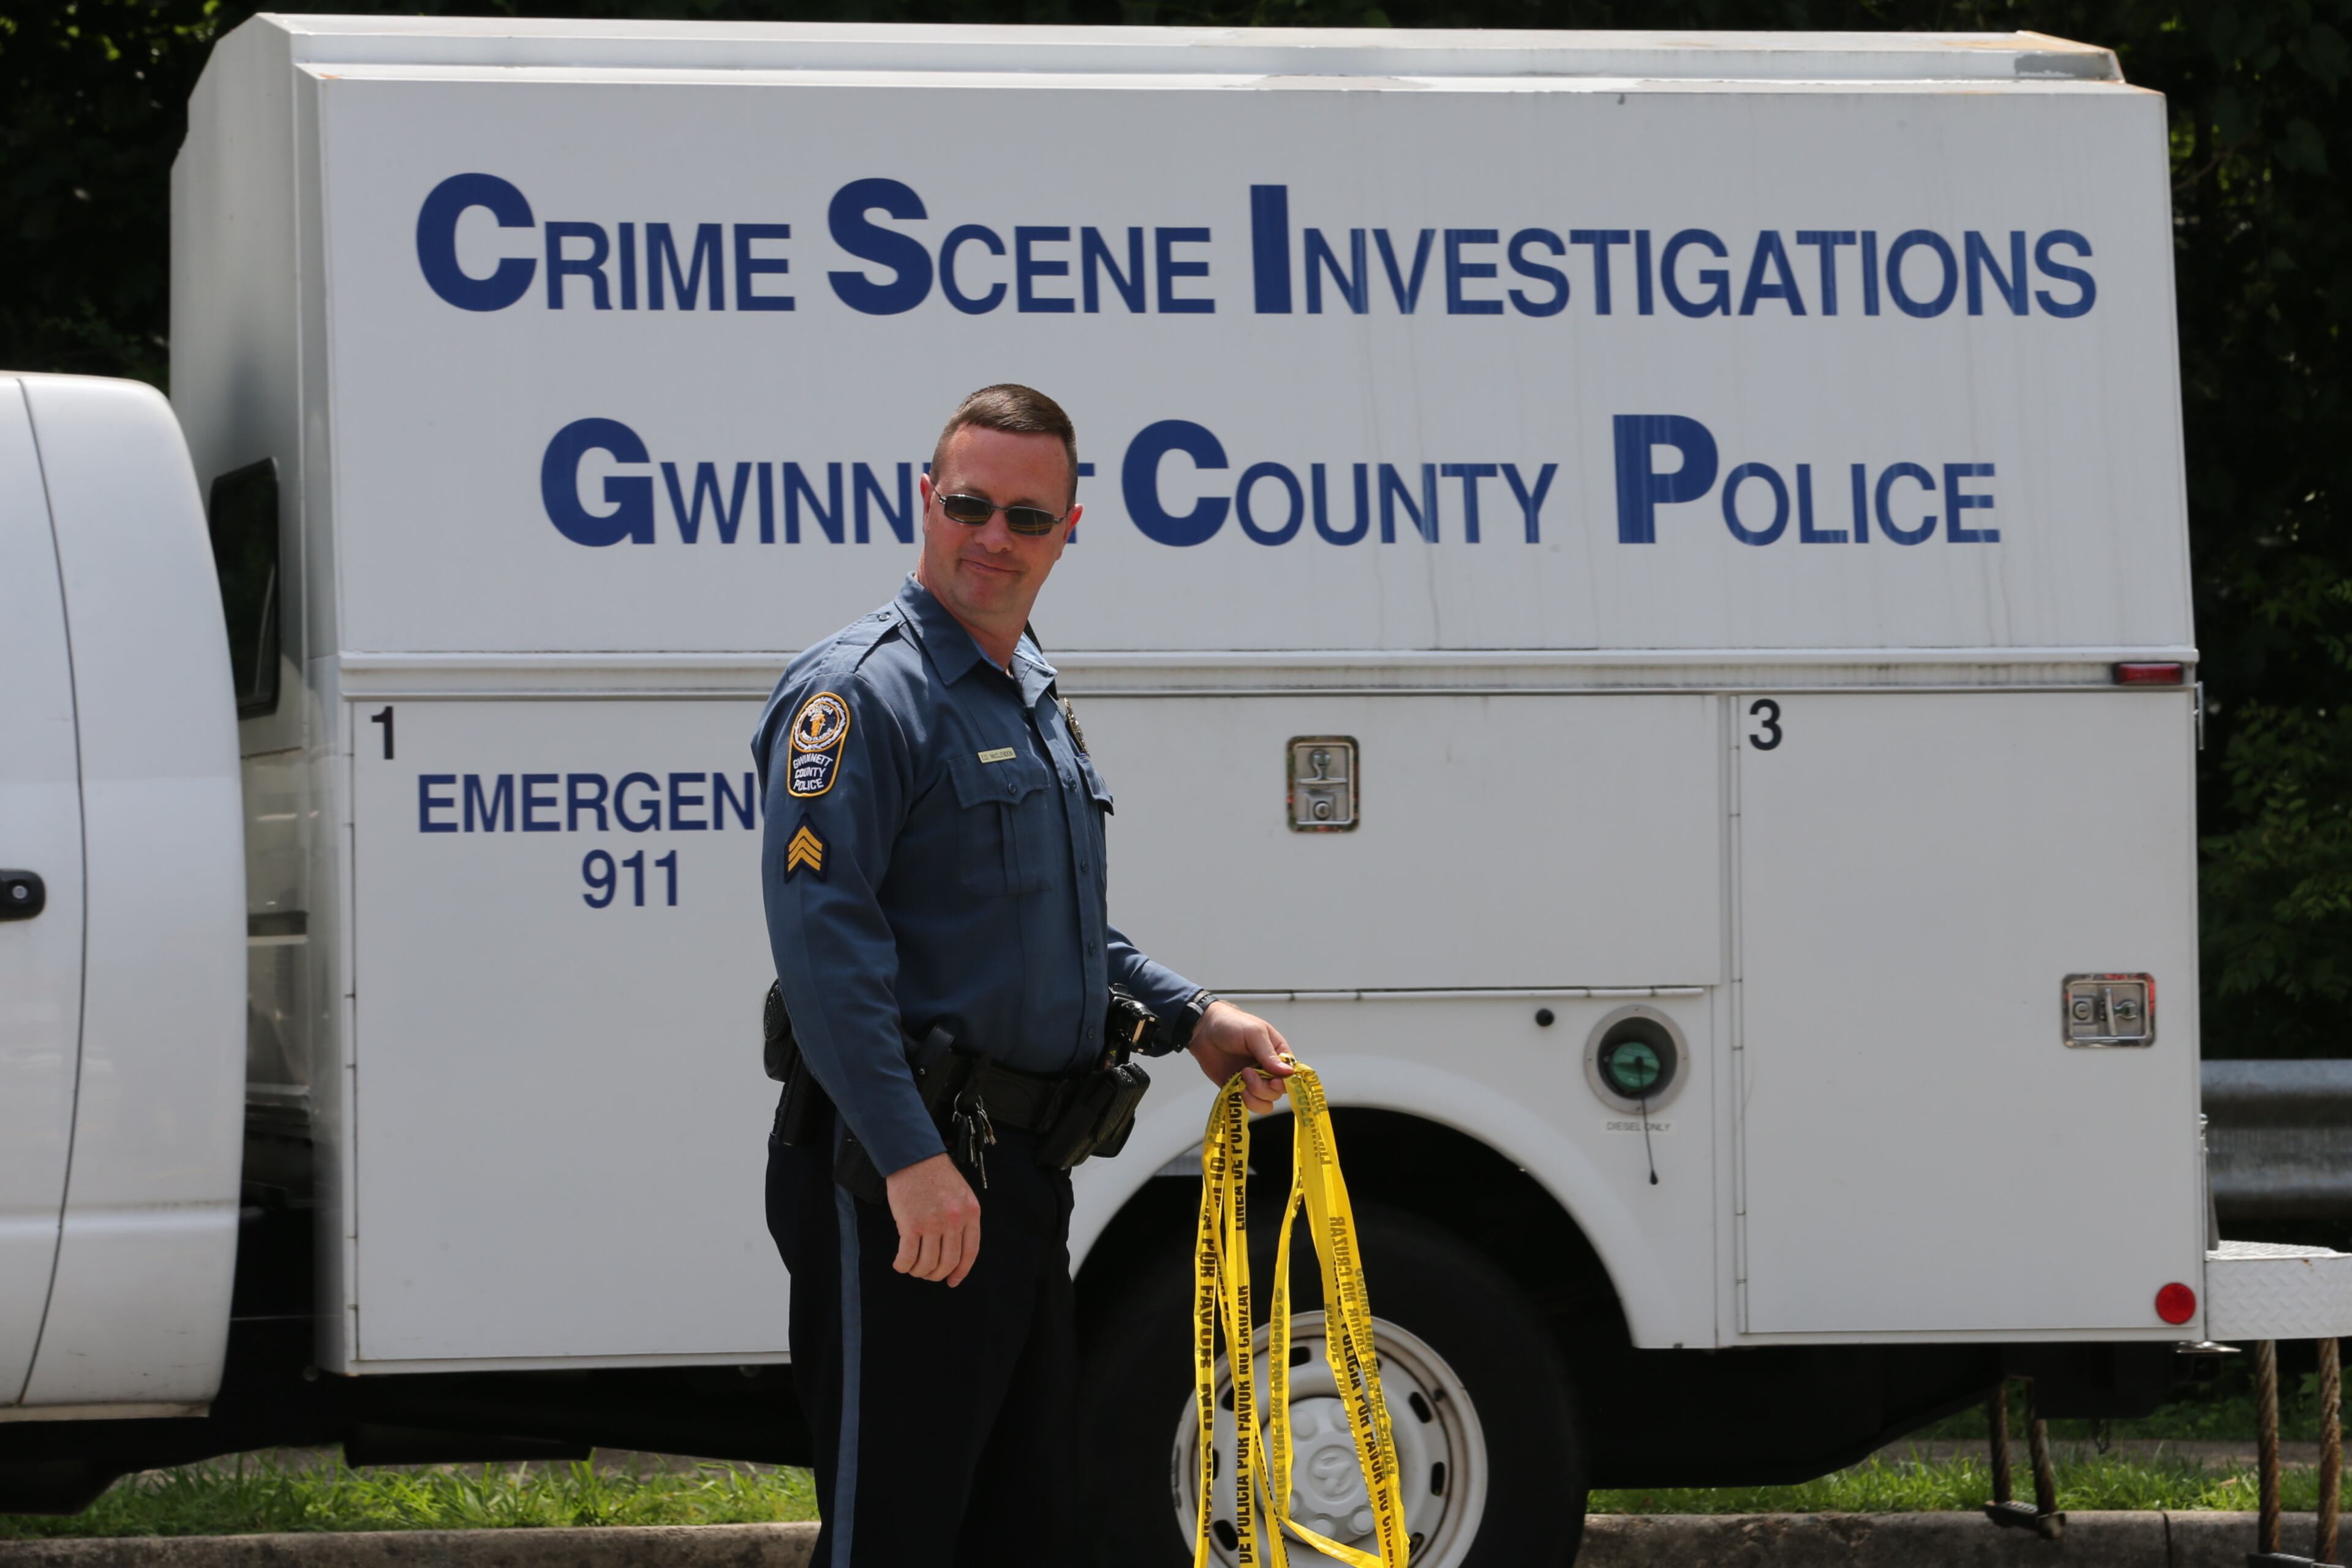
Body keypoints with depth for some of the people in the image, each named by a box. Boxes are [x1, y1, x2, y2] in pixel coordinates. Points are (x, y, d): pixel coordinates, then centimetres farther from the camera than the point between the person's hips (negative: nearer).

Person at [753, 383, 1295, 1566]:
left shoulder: (1032, 695, 17)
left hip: (1018, 1173, 9)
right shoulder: (861, 692, -13)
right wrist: (910, 1159, -28)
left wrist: (1190, 1018, 19)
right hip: (907, 1184, -9)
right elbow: (822, 937, -23)